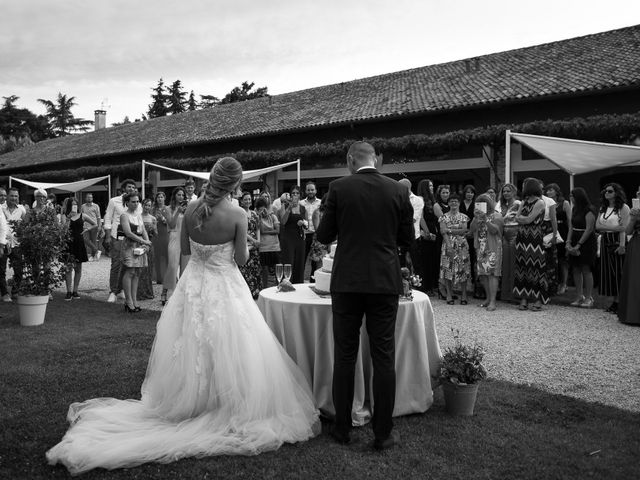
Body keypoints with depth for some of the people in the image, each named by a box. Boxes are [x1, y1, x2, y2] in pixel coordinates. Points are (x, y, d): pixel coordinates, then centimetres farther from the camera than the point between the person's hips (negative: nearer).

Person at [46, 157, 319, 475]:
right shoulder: (237, 215, -16)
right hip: (225, 288, -4)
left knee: (190, 349, 18)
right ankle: (227, 406, 17)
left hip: (193, 286, 4)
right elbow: (242, 259, -9)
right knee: (227, 350, 8)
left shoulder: (191, 209, -5)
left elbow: (185, 249, 5)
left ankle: (188, 403, 31)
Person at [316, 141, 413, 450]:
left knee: (344, 357, 10)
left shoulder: (339, 188, -4)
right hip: (385, 282, 1)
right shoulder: (398, 190, 0)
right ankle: (383, 433, 16)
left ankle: (342, 429, 20)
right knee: (384, 358, 8)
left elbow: (323, 236, -1)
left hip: (347, 283, -1)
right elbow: (407, 238, 5)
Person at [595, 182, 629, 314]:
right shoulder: (603, 208, 16)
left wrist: (622, 245, -20)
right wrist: (614, 227, -12)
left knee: (619, 271, -6)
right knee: (608, 272, 4)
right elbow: (597, 226, 4)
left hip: (618, 240, -6)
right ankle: (614, 301, 9)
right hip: (605, 241, 6)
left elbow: (624, 228, -11)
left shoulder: (623, 207, -3)